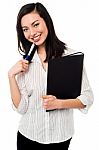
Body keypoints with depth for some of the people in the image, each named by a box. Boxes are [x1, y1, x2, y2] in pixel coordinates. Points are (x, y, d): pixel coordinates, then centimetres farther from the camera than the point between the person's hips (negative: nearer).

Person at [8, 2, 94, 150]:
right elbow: (21, 107, -6)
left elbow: (87, 98, -7)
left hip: (61, 137, -1)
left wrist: (59, 103, -21)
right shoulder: (24, 62, -2)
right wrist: (11, 75, -15)